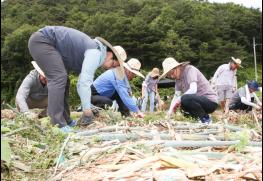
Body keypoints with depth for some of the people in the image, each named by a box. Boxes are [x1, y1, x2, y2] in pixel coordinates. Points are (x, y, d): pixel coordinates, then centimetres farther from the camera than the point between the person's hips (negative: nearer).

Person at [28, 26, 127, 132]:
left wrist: (86, 110, 18)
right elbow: (85, 82, -26)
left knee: (63, 80, 9)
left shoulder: (89, 56, 14)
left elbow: (81, 84, 20)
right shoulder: (96, 52, -17)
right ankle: (58, 124, -21)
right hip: (42, 40, -11)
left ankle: (65, 121, 10)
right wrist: (87, 110, -22)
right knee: (59, 78, -20)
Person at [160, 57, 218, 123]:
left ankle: (205, 118, -13)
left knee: (185, 99, -31)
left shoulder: (189, 69, -14)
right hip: (200, 101, 9)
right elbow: (176, 95, 3)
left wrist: (179, 100, -24)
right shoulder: (178, 78, 10)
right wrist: (170, 110, -9)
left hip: (211, 101, -9)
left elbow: (193, 89, -27)